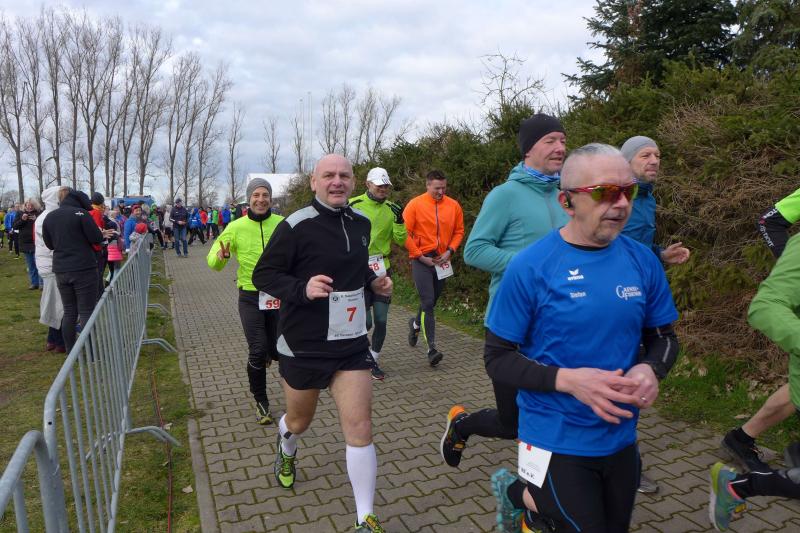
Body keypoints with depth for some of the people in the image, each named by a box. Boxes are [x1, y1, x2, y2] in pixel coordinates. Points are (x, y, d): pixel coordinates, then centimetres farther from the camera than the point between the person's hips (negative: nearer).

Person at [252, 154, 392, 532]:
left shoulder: (361, 223, 5)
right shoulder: (296, 226, -14)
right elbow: (262, 275, -10)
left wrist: (374, 282, 2)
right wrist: (302, 288, -27)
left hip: (352, 345, 3)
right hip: (303, 346, -3)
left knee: (359, 426, -4)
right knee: (299, 420, 20)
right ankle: (286, 453, 59)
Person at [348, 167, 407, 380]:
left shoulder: (391, 208, 6)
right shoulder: (353, 206, -6)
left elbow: (401, 240, 4)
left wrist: (399, 220, -10)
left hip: (382, 269, 4)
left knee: (381, 321, 5)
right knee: (365, 322, -6)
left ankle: (372, 361, 25)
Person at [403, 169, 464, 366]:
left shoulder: (453, 206, 3)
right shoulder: (415, 205, -7)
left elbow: (459, 231, 11)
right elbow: (405, 233, -7)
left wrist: (450, 250, -3)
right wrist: (420, 256, -9)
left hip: (442, 260, 4)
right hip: (422, 260, -4)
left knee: (432, 301, 15)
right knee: (428, 302, -9)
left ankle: (416, 323, 46)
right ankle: (431, 349, -6)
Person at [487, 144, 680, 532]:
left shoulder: (643, 262, -5)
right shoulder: (529, 267, -18)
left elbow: (663, 338, 7)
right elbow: (497, 359, -14)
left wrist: (650, 370, -15)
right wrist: (568, 380, -28)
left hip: (622, 437, 6)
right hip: (556, 441, -5)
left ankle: (530, 499, 48)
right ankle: (516, 493, 32)